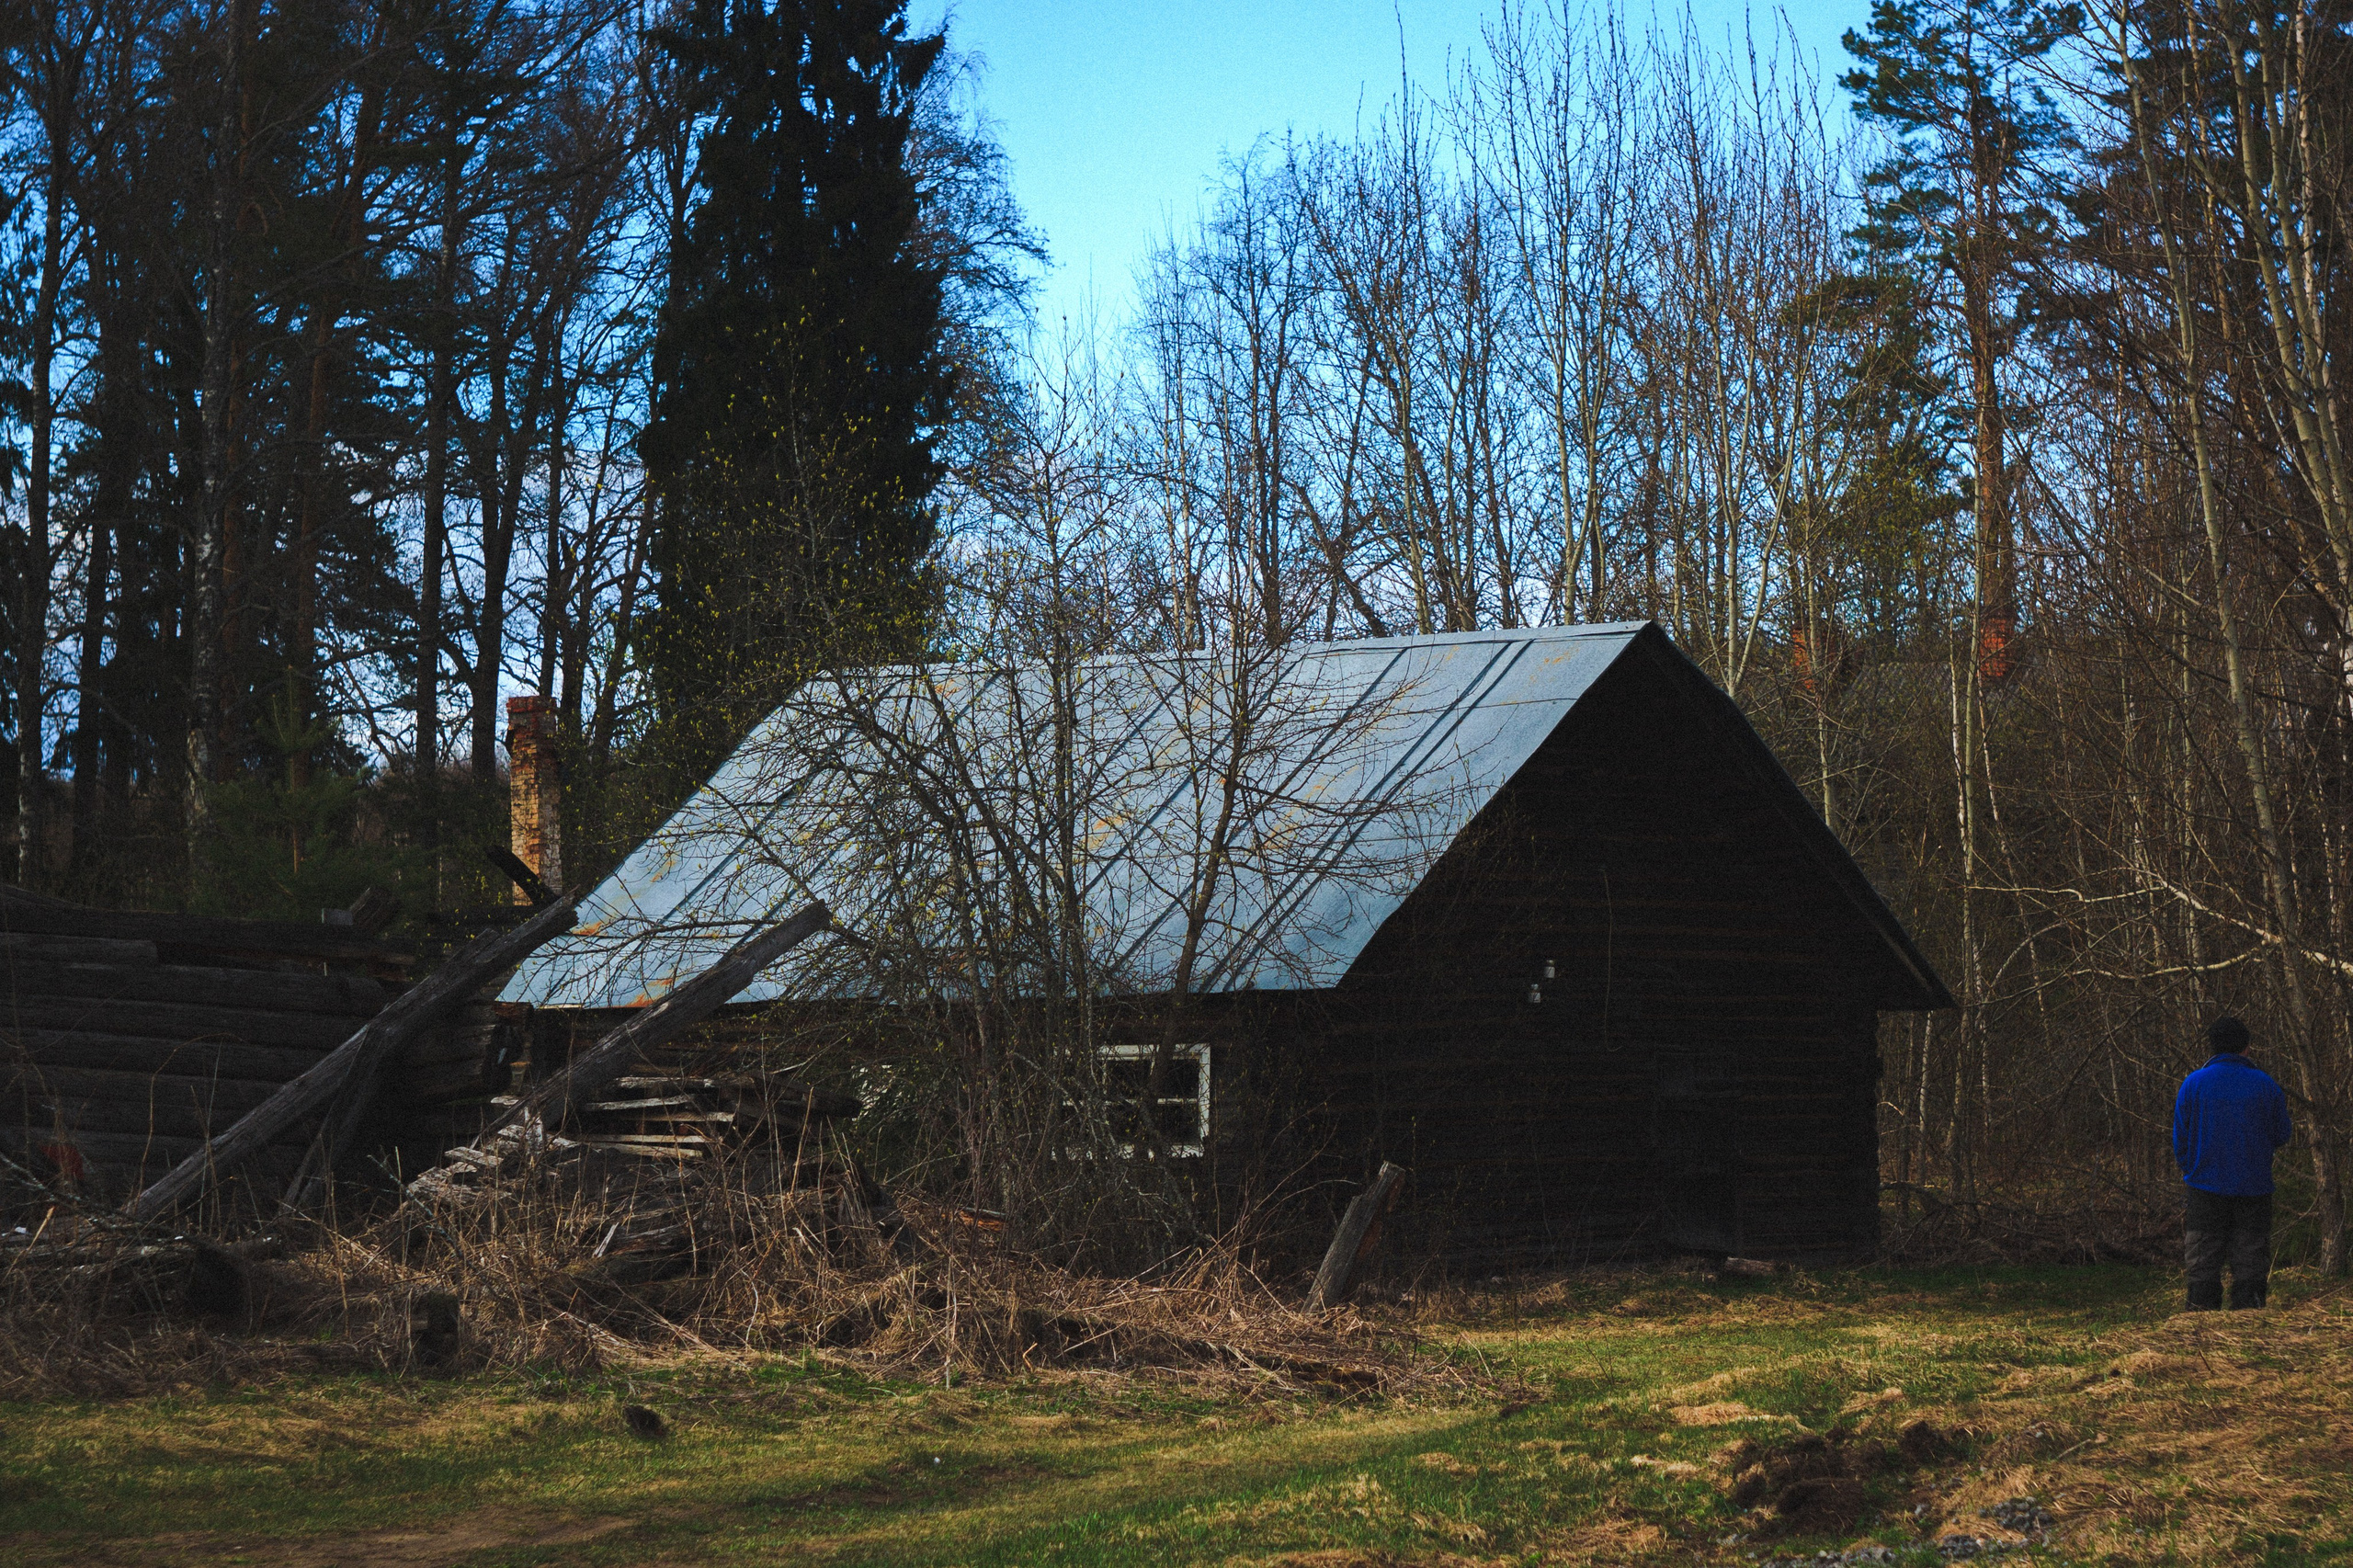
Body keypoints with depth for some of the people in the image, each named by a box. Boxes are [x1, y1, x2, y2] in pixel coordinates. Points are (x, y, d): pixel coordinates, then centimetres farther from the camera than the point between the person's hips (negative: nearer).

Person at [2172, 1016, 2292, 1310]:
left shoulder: (2193, 1084, -2)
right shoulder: (2264, 1084, -1)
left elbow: (2180, 1139, 1)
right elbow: (2280, 1135, 6)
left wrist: (2187, 1170, 19)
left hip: (2206, 1184, 0)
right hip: (2253, 1186, 0)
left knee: (2203, 1260, 5)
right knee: (2250, 1259, 4)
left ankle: (2201, 1309, 2)